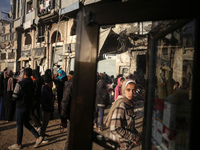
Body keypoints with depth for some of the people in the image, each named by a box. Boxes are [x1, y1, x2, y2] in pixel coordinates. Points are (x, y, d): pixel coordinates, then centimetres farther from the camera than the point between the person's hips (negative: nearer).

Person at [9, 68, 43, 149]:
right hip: (28, 106, 6)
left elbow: (14, 97, -17)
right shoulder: (32, 84, 1)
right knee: (26, 124, 20)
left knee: (19, 125, 7)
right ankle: (38, 137, 15)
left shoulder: (20, 84, -19)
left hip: (20, 107, -6)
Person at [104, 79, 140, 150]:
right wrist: (134, 137, -20)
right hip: (121, 143, -8)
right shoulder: (121, 104, -25)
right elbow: (115, 129, -29)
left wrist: (136, 134, 0)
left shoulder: (129, 103, 2)